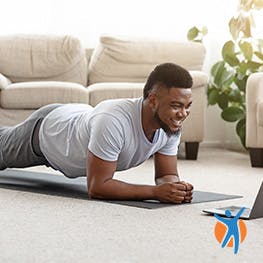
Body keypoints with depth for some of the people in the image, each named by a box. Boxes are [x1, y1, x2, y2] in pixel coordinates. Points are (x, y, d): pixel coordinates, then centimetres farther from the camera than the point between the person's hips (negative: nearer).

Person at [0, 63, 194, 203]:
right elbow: (96, 187, -49)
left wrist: (176, 186, -45)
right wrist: (155, 192, -55)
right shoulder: (114, 122, -52)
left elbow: (167, 175, -20)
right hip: (45, 130, -5)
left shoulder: (172, 126, -31)